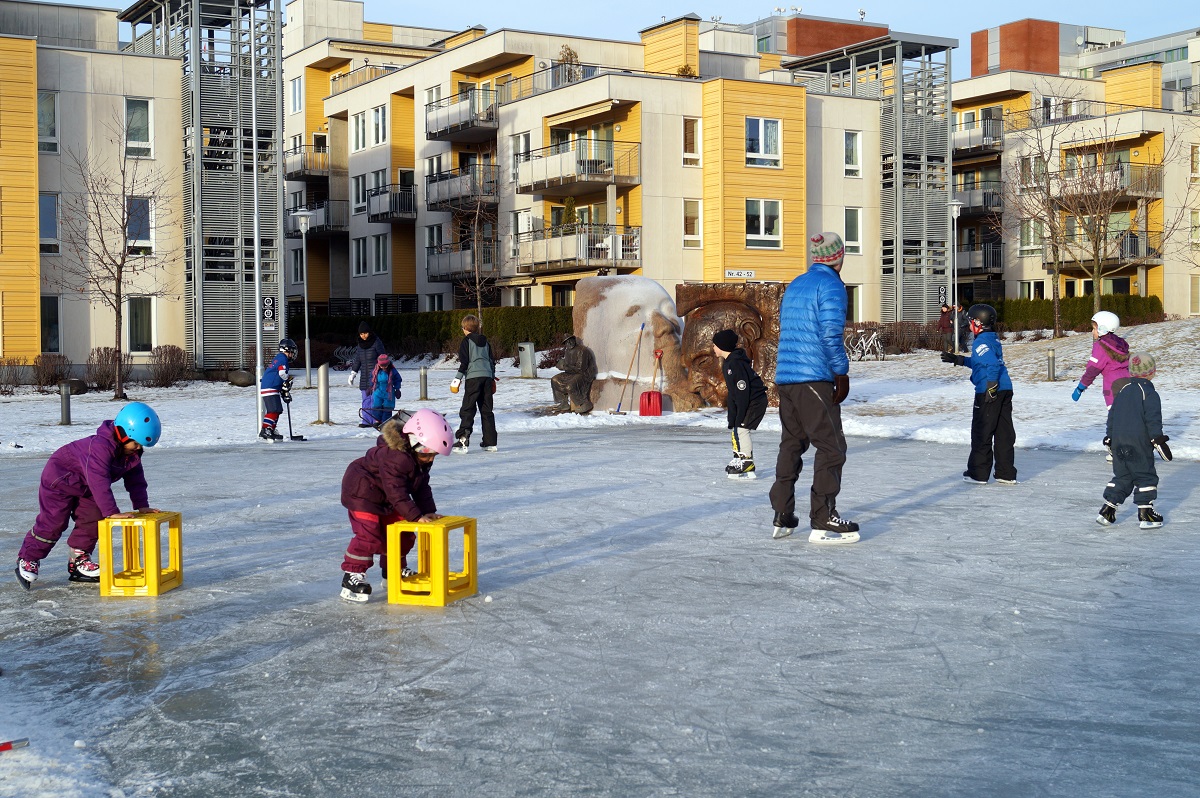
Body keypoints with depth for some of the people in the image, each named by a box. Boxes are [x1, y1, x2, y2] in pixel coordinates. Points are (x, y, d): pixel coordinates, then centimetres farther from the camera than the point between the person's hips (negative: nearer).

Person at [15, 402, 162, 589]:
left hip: (86, 488, 8)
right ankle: (27, 560, 7)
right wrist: (112, 512, -45)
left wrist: (142, 505, -8)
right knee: (53, 522, -8)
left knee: (92, 519, -1)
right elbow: (99, 482, -44)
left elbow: (135, 479, 0)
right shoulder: (100, 446, -39)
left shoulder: (132, 453, -10)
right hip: (59, 477, -8)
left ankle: (78, 560, 12)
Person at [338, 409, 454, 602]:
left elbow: (422, 487, 5)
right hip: (361, 491, -10)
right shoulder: (394, 457, -35)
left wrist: (428, 511, -6)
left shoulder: (420, 458, -4)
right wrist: (416, 516, -34)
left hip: (385, 499, 10)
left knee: (402, 534, 10)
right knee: (369, 536, -19)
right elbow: (396, 492, -34)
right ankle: (352, 576, -13)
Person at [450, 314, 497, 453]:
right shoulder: (485, 342, 17)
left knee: (467, 409, -6)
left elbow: (464, 361, -7)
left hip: (473, 377, -6)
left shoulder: (467, 341, -1)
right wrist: (493, 378, 28)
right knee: (487, 410, 9)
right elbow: (492, 360, 20)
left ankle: (463, 439, -18)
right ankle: (490, 443, 8)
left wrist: (458, 378, -4)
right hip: (487, 376, 6)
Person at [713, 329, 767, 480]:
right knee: (734, 428, 14)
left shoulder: (736, 364, -24)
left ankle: (747, 467, -12)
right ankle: (739, 460, 25)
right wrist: (732, 417, 12)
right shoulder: (728, 363, 8)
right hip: (748, 401, 10)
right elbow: (732, 393, 13)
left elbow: (743, 393, -25)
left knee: (741, 429, -15)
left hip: (756, 402, -10)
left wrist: (739, 418, -23)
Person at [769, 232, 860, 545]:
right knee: (831, 447, -4)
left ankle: (782, 518, 16)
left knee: (791, 444, 15)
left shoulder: (794, 286, 18)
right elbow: (831, 334, -15)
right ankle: (823, 521, -8)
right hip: (814, 378, -8)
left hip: (784, 378, 8)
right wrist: (842, 374, -8)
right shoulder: (831, 285, -7)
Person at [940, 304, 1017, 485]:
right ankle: (1007, 474, 13)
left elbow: (993, 364, -25)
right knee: (1004, 433, 10)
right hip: (1005, 391, 9)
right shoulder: (993, 339, 17)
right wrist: (957, 359, 33)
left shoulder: (981, 342, -12)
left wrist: (991, 388, -26)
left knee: (981, 433, 1)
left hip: (989, 394, -9)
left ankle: (978, 473, 7)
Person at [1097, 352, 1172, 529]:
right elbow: (1153, 418, -15)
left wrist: (1110, 437, 25)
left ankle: (1107, 510, 11)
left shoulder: (1122, 391, 13)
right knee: (1146, 475, 3)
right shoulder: (1149, 392, -8)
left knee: (1122, 476, 15)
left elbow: (1112, 415, 17)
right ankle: (1145, 513, -1)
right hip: (1139, 441, -6)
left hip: (1119, 441, 6)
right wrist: (1158, 440, -13)